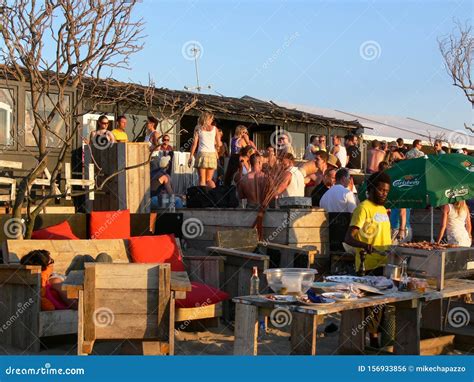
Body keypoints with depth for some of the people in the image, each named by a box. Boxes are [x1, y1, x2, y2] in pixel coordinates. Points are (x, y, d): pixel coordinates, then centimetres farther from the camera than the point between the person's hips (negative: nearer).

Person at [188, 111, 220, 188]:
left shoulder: (198, 128, 4)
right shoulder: (214, 128, 8)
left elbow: (194, 144, -1)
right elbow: (219, 144, 8)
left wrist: (191, 156, 3)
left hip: (202, 154, -2)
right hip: (212, 154, 2)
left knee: (202, 180, 1)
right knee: (209, 179, 9)